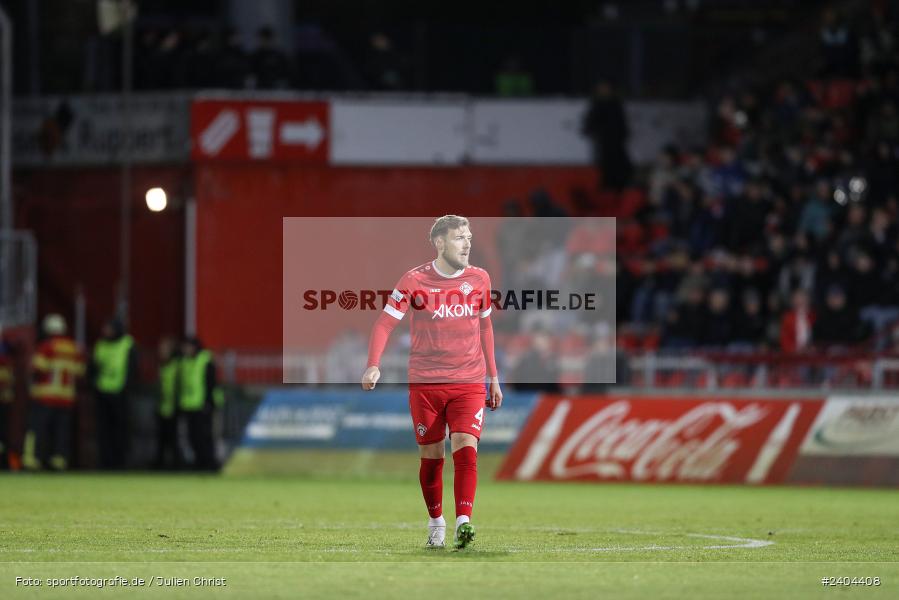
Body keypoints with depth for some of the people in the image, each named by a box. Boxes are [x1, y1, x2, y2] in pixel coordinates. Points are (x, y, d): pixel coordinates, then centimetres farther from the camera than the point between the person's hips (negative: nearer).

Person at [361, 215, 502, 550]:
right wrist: (373, 366, -20)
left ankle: (463, 523, -24)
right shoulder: (415, 281, -5)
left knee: (466, 448, -17)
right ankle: (436, 522, 23)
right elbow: (385, 323, -6)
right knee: (431, 456, 5)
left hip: (469, 384, 1)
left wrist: (493, 377, 21)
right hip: (424, 384, -1)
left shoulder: (479, 279, 6)